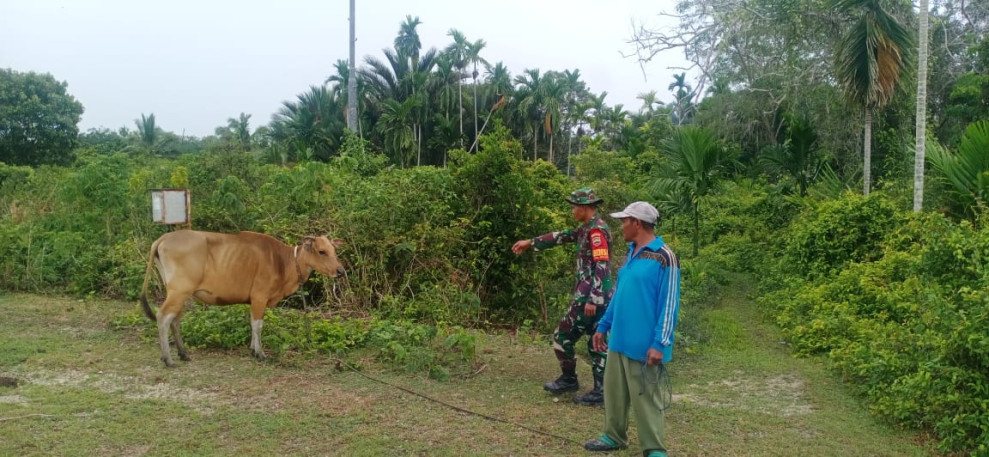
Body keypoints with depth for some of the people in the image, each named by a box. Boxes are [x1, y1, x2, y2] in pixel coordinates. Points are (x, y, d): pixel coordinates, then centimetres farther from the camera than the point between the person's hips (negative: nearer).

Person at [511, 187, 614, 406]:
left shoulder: (597, 230, -16)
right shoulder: (588, 228, 13)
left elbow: (601, 267, -23)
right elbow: (562, 236, 24)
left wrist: (591, 299, -26)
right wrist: (531, 242, 27)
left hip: (590, 297, -9)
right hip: (597, 297, 9)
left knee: (562, 337, 3)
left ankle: (569, 380, 17)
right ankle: (600, 391, 14)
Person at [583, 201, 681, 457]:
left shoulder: (664, 258, -14)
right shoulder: (630, 254, 12)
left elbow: (669, 305, -15)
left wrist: (660, 344, -19)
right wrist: (603, 326, 19)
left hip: (644, 346, -8)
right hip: (619, 341, 8)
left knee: (646, 399, 2)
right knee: (614, 393, 16)